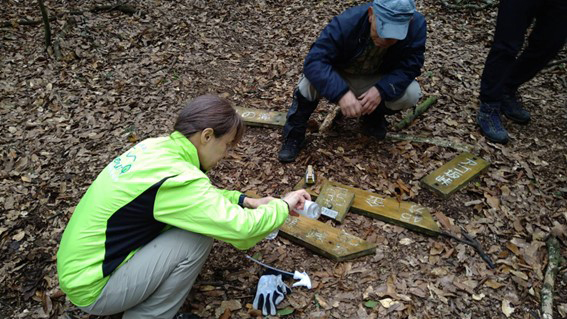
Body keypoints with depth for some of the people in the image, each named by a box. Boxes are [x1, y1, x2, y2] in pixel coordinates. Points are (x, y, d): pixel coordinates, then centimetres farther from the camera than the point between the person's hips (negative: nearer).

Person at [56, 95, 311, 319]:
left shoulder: (158, 146, -2)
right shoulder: (175, 178, -28)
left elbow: (203, 195, 14)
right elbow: (241, 228, -26)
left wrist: (246, 201, 7)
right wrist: (284, 206, -8)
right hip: (91, 288, -8)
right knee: (199, 236, -17)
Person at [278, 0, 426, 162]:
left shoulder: (417, 25, -26)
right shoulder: (347, 22, -34)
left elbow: (410, 66, -21)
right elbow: (314, 61, -39)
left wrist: (382, 90, -40)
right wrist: (341, 92, -55)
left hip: (377, 81, 3)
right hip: (338, 76, -2)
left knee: (412, 94, -24)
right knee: (310, 84, -33)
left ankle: (374, 115, 8)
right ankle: (294, 135, -8)